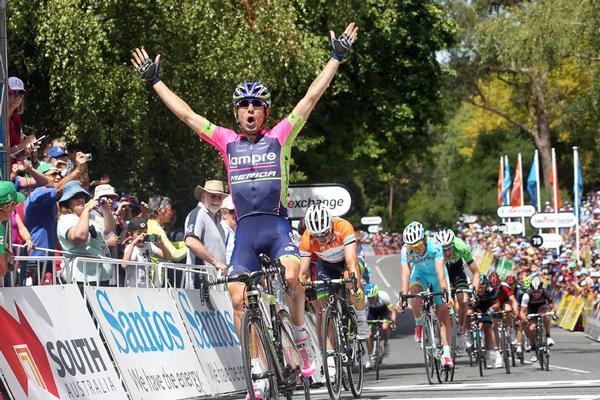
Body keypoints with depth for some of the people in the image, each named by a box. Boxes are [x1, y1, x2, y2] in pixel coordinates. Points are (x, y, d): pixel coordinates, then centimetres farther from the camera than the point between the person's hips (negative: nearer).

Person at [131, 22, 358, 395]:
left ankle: (301, 335, -6)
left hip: (277, 225, -3)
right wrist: (155, 81, 17)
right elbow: (186, 113, 14)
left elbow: (310, 99, 1)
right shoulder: (228, 142, 9)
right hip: (245, 230, 3)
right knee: (239, 299, -3)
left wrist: (337, 58, -1)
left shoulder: (279, 137, 3)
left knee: (291, 276, -29)